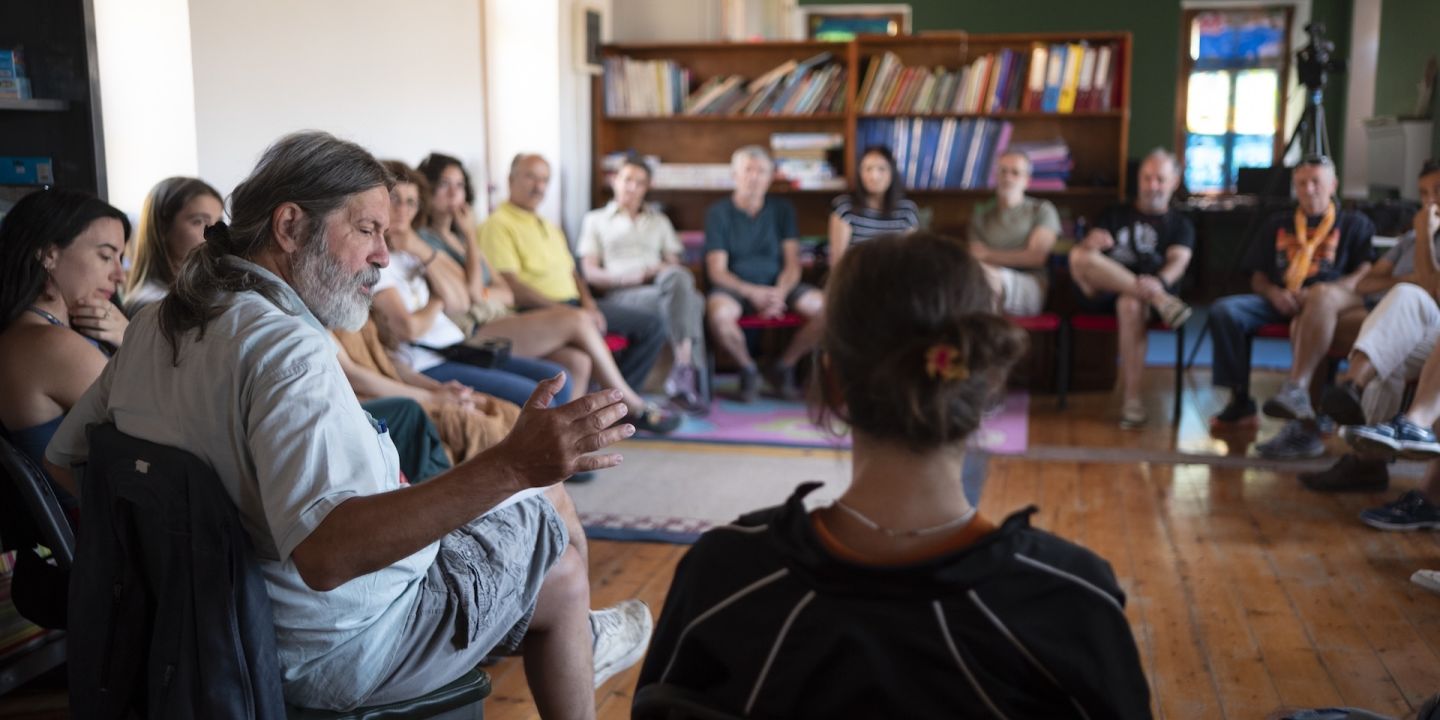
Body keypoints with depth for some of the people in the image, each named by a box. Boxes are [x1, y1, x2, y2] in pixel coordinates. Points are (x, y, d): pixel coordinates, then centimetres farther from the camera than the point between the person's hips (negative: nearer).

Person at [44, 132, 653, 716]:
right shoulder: (285, 346, -29)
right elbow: (326, 553, -41)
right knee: (557, 562, 8)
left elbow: (65, 460, 13)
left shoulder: (155, 323, 1)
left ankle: (569, 644, 43)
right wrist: (510, 467, -45)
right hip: (332, 652, -9)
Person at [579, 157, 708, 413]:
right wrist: (627, 278, -12)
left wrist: (669, 271, -5)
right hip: (618, 296, -3)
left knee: (677, 277, -38)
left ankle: (683, 373, -42)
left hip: (660, 287, 3)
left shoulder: (659, 221, 31)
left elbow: (675, 264, 21)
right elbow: (590, 272, 7)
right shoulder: (595, 219, 20)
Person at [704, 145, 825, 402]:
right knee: (718, 313, -38)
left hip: (778, 286, 3)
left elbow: (792, 263, 2)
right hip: (735, 287, -3)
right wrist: (752, 292, -23)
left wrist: (780, 292, -19)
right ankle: (748, 369, -7)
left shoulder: (782, 209, 9)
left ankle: (783, 367, 0)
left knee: (826, 306, -23)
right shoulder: (718, 212, 0)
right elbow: (717, 271, -6)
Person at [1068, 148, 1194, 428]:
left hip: (1143, 290, -2)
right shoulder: (1114, 215, 25)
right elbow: (1083, 250, 10)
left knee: (1131, 304, -40)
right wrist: (1090, 243, -18)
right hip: (1102, 293, 2)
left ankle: (1131, 398, -41)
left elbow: (1178, 261, -1)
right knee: (1079, 257, -29)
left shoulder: (1179, 224, 20)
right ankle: (1160, 300, -36)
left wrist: (1159, 282, -27)